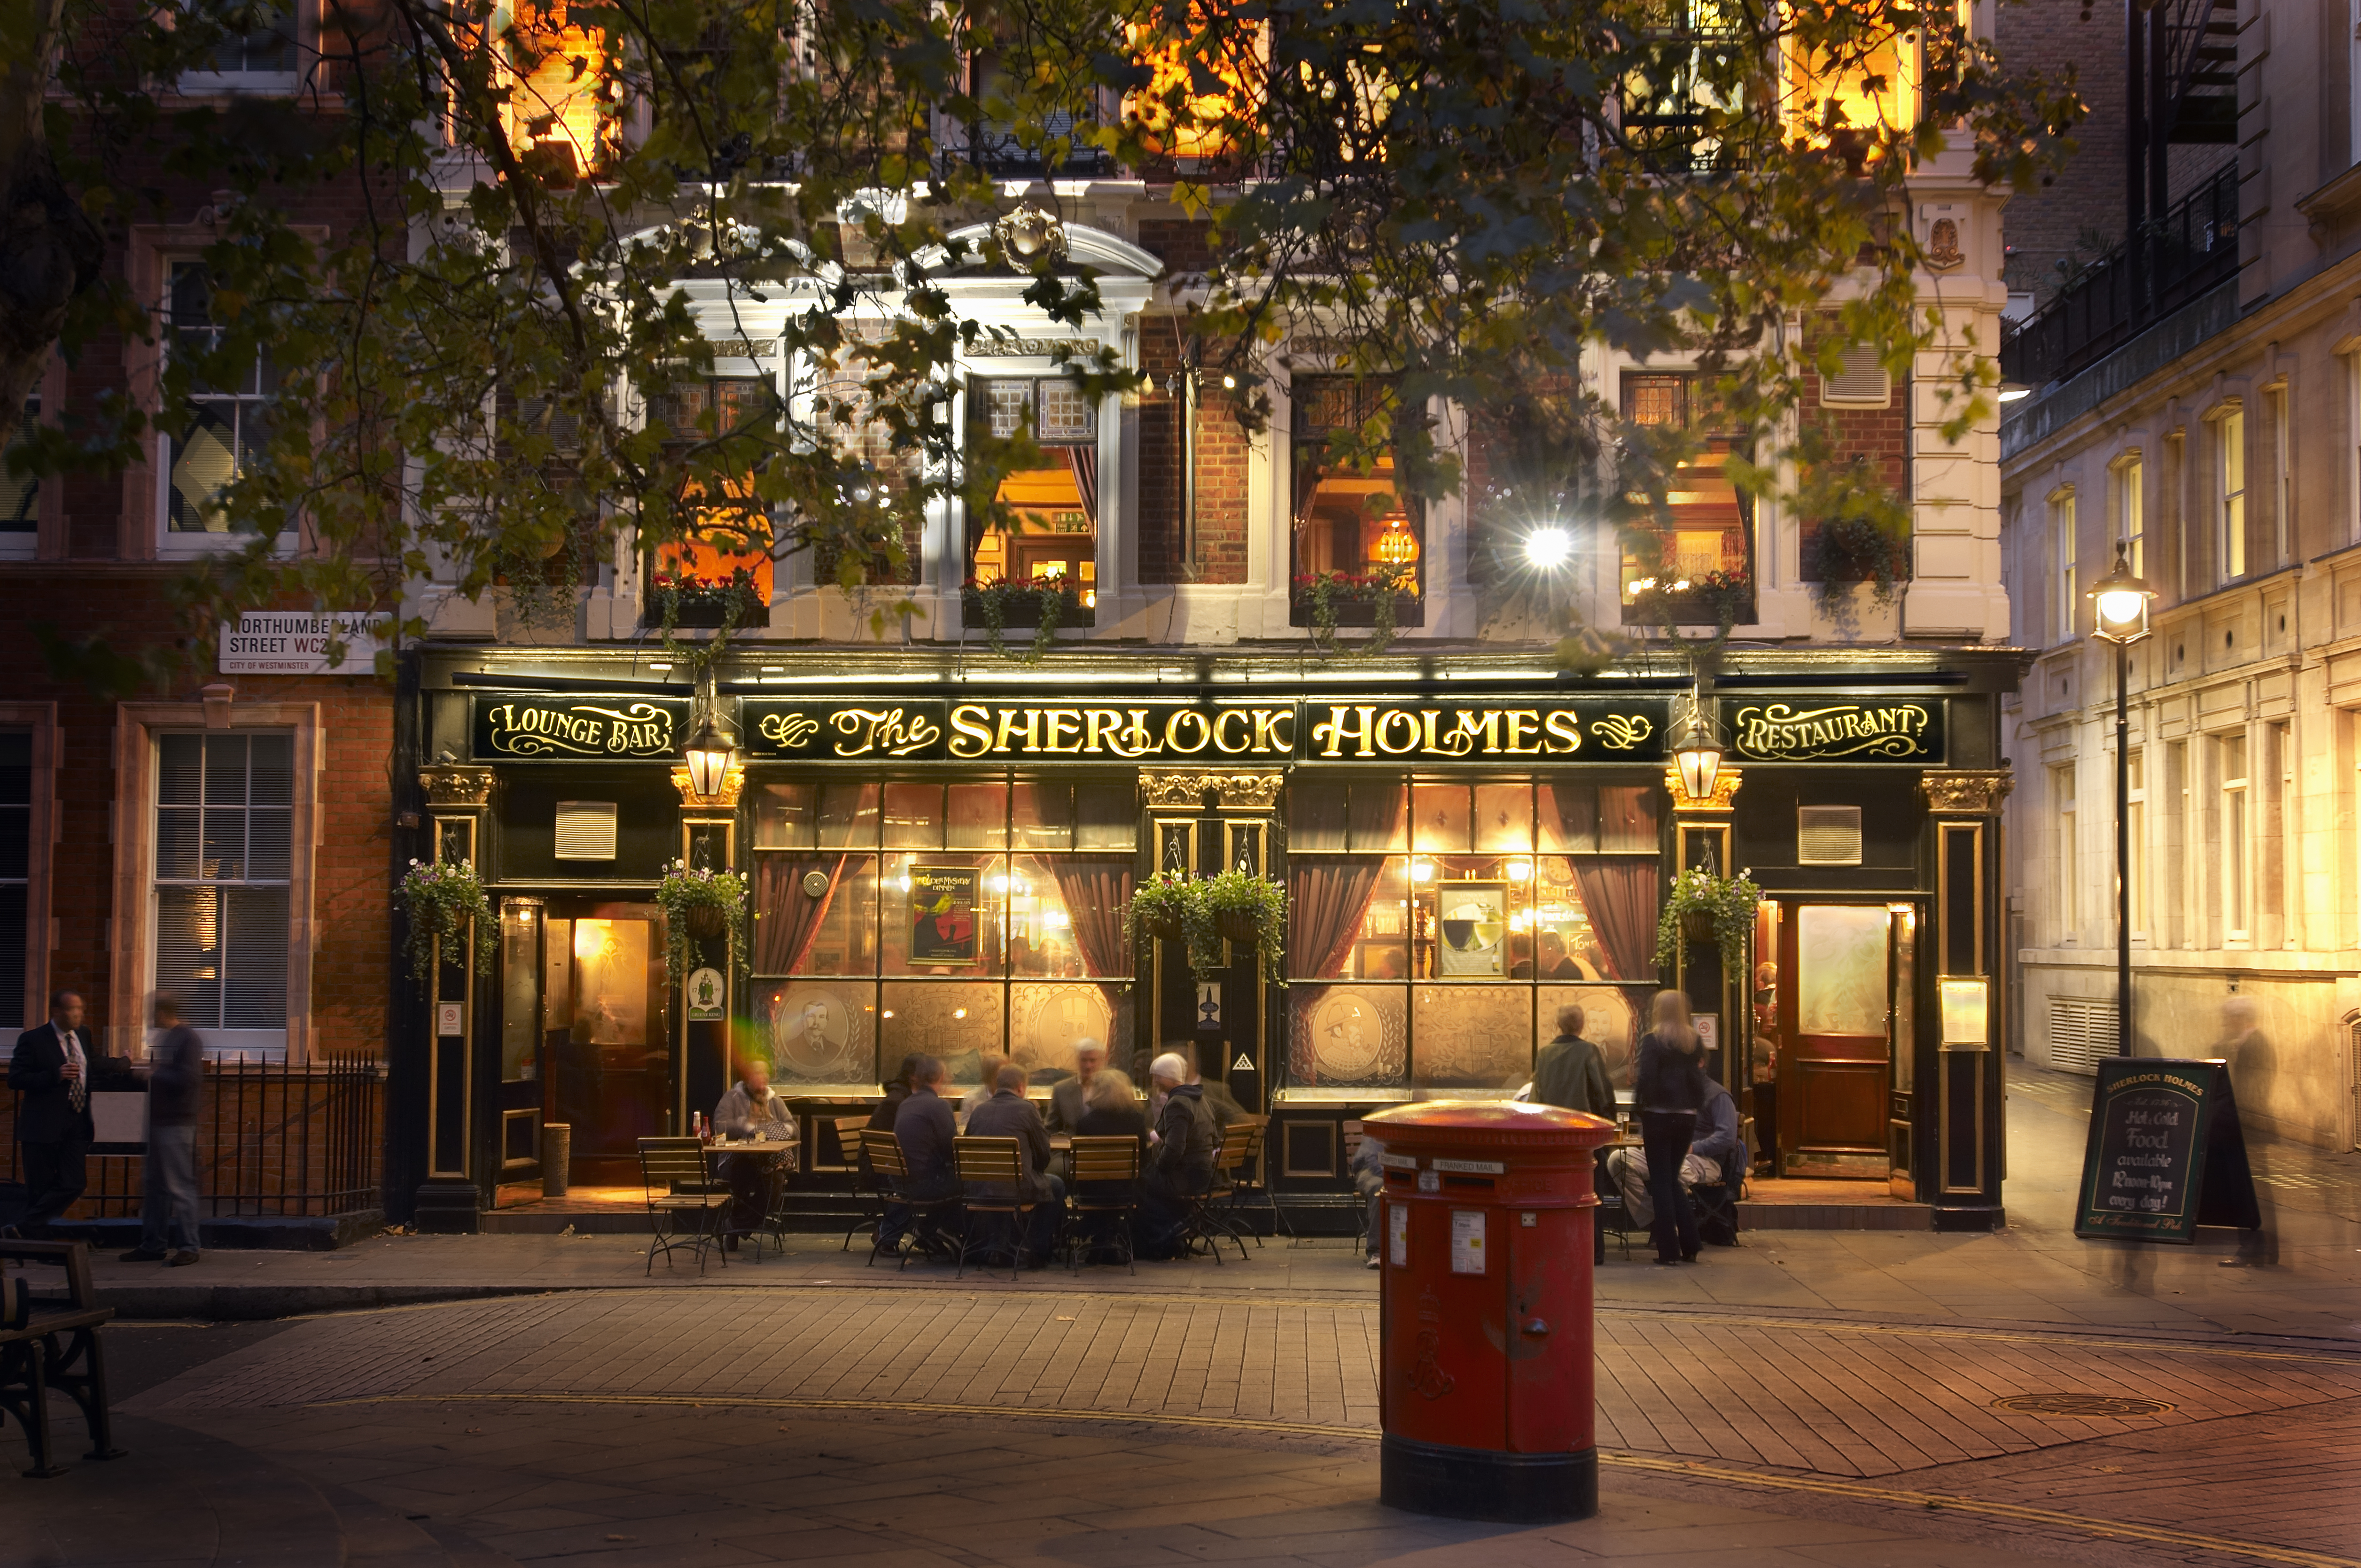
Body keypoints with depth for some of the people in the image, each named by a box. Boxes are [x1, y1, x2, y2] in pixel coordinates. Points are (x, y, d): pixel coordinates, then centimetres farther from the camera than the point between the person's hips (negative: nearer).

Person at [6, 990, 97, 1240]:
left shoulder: (84, 1036, 12)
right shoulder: (33, 1040, -6)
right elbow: (15, 1079, -11)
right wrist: (56, 1076, -21)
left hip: (76, 1125, 5)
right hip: (43, 1126, -5)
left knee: (74, 1184, -7)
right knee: (40, 1189, 1)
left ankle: (24, 1227, -2)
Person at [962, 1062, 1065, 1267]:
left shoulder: (979, 1111, 8)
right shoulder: (1026, 1109, -6)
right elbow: (1044, 1153, -1)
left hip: (979, 1190, 6)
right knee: (1055, 1186, 22)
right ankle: (1037, 1253, 20)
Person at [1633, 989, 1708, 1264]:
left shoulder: (1652, 1040, -11)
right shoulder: (1695, 1041, 5)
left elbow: (1646, 1079, -16)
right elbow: (1700, 1079, 8)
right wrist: (1696, 1107, 15)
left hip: (1658, 1115, -5)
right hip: (1686, 1117, 5)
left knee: (1661, 1181, 2)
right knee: (1673, 1179, 18)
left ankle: (1669, 1249, 0)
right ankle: (1690, 1244, 12)